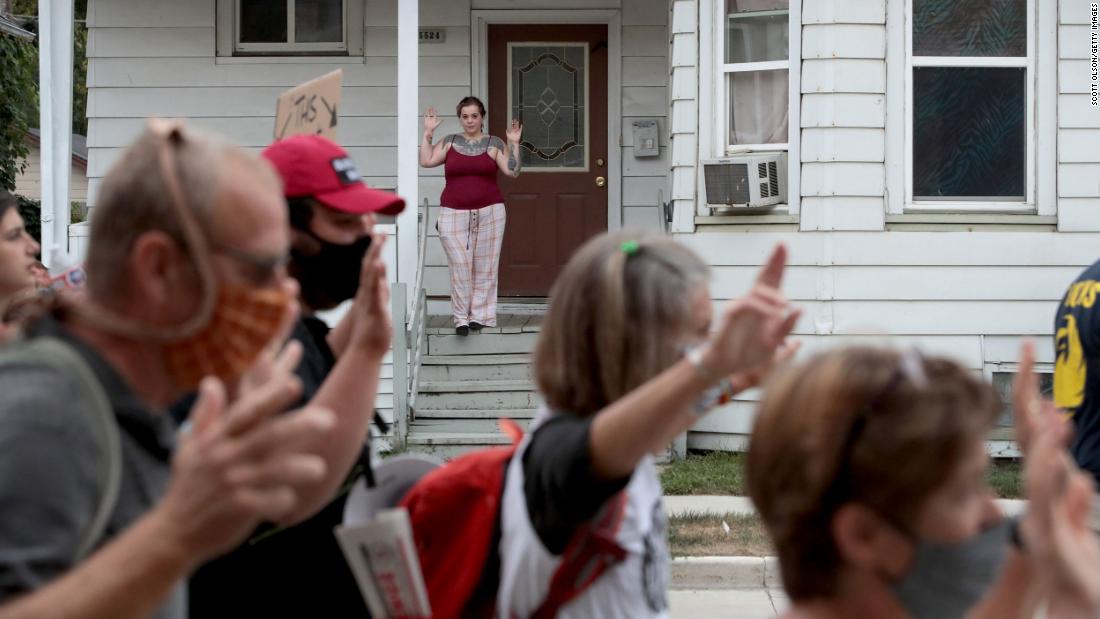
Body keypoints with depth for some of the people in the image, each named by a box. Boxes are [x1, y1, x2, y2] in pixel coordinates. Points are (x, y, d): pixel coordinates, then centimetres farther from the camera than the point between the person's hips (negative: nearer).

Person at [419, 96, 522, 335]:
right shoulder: (449, 142, 9)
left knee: (484, 267, 2)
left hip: (489, 213, 0)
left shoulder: (494, 144, 6)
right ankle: (461, 318, 5)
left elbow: (512, 171, -2)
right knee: (460, 267, -2)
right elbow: (427, 160, -1)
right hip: (454, 214, 0)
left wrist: (514, 144, -11)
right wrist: (428, 132, -3)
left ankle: (480, 315, 10)